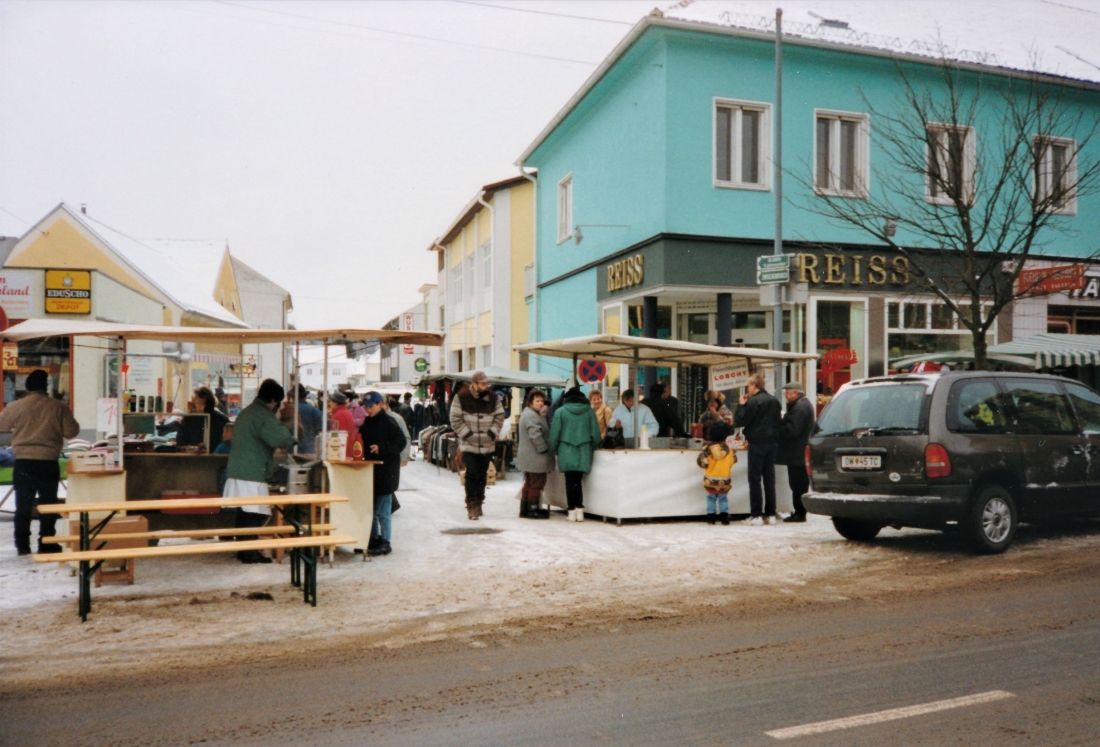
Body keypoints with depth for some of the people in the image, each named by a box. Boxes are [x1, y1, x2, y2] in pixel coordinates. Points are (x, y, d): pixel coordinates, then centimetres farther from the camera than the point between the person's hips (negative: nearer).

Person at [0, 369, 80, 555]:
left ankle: (22, 545, 13)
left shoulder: (16, 406, -3)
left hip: (23, 463, 1)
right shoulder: (58, 407, -5)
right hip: (48, 463, -1)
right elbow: (72, 432, -3)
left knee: (23, 505, 10)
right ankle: (46, 544, 10)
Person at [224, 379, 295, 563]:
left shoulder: (245, 412, 17)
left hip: (237, 470, 10)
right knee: (257, 513, -5)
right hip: (253, 474, -10)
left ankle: (243, 550, 20)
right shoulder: (264, 416, -13)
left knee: (244, 512, 14)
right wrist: (293, 437, 0)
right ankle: (250, 552, -3)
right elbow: (283, 439, -22)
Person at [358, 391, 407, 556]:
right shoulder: (367, 423, 12)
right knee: (370, 508, 14)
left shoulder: (389, 422, -11)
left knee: (383, 511, -4)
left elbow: (401, 442, -16)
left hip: (386, 471, -8)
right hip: (371, 470, 8)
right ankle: (374, 539, 25)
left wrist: (382, 448, -24)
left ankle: (385, 543, 3)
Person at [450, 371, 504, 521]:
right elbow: (455, 420, -8)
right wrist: (467, 434, -13)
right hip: (469, 445, -4)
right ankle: (471, 505, -4)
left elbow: (499, 417, 6)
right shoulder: (462, 397, -9)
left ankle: (478, 504, 25)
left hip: (487, 445, 4)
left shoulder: (493, 398, 3)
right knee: (472, 475, -11)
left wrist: (492, 433, -6)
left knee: (482, 476, 12)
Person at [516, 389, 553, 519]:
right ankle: (533, 510, 2)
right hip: (535, 458, -11)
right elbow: (536, 435, -25)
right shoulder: (531, 416, -18)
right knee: (537, 484, -3)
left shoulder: (528, 413, 18)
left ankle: (524, 510, 21)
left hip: (529, 458, 11)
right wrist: (544, 449, -18)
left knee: (529, 484, 17)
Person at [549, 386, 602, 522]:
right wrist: (591, 448, 20)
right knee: (578, 481, 10)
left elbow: (554, 434, -1)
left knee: (570, 481, 5)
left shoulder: (561, 411, -2)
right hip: (584, 453, 2)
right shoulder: (589, 411, 2)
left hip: (567, 453, -2)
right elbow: (596, 434, 4)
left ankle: (572, 510, 4)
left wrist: (555, 450, 13)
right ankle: (579, 509, 4)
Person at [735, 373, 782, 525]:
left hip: (757, 443, -6)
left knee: (755, 479, -1)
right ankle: (770, 514, 11)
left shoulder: (753, 401, -13)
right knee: (769, 479, 9)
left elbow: (739, 421, -12)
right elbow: (778, 422, 16)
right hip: (772, 442, 7)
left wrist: (742, 405, 0)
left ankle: (756, 515, -3)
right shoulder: (774, 401, 10)